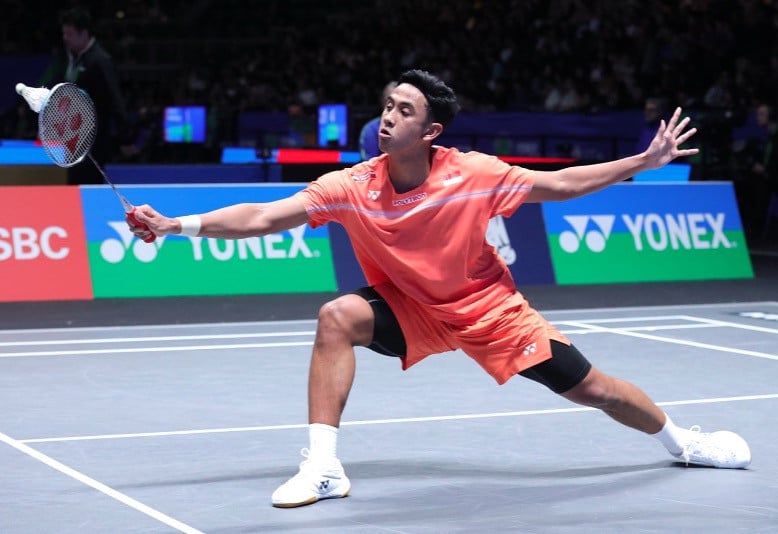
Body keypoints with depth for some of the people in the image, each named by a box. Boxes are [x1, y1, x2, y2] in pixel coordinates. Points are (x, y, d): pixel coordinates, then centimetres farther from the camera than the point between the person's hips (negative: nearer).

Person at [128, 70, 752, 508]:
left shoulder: (474, 174, -24)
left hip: (487, 306, -1)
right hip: (408, 309, 1)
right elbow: (262, 217, -28)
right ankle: (324, 466, -23)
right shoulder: (351, 187, -23)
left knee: (588, 386, 2)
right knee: (338, 318, -28)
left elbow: (560, 183, -12)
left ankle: (682, 440, 32)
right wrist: (176, 224, -39)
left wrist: (646, 161, -13)